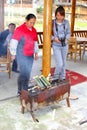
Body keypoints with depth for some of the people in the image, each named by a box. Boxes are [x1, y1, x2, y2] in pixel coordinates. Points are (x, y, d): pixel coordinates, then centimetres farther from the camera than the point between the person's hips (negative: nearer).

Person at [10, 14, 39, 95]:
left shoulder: (34, 30, 10)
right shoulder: (20, 29, -11)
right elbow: (14, 42, -10)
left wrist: (36, 52, 20)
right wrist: (13, 54, -10)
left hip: (30, 55, 7)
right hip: (21, 55, -6)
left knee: (28, 73, 10)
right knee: (24, 73, -8)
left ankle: (25, 90, 22)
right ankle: (21, 91, 6)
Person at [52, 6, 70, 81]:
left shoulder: (66, 22, -6)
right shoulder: (52, 23, -13)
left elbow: (68, 33, 6)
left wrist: (66, 38, -12)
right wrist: (54, 38, -20)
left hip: (65, 45, 3)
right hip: (56, 46, -3)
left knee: (63, 63, 14)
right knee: (60, 63, -9)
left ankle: (62, 78, 32)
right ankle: (56, 77, 20)